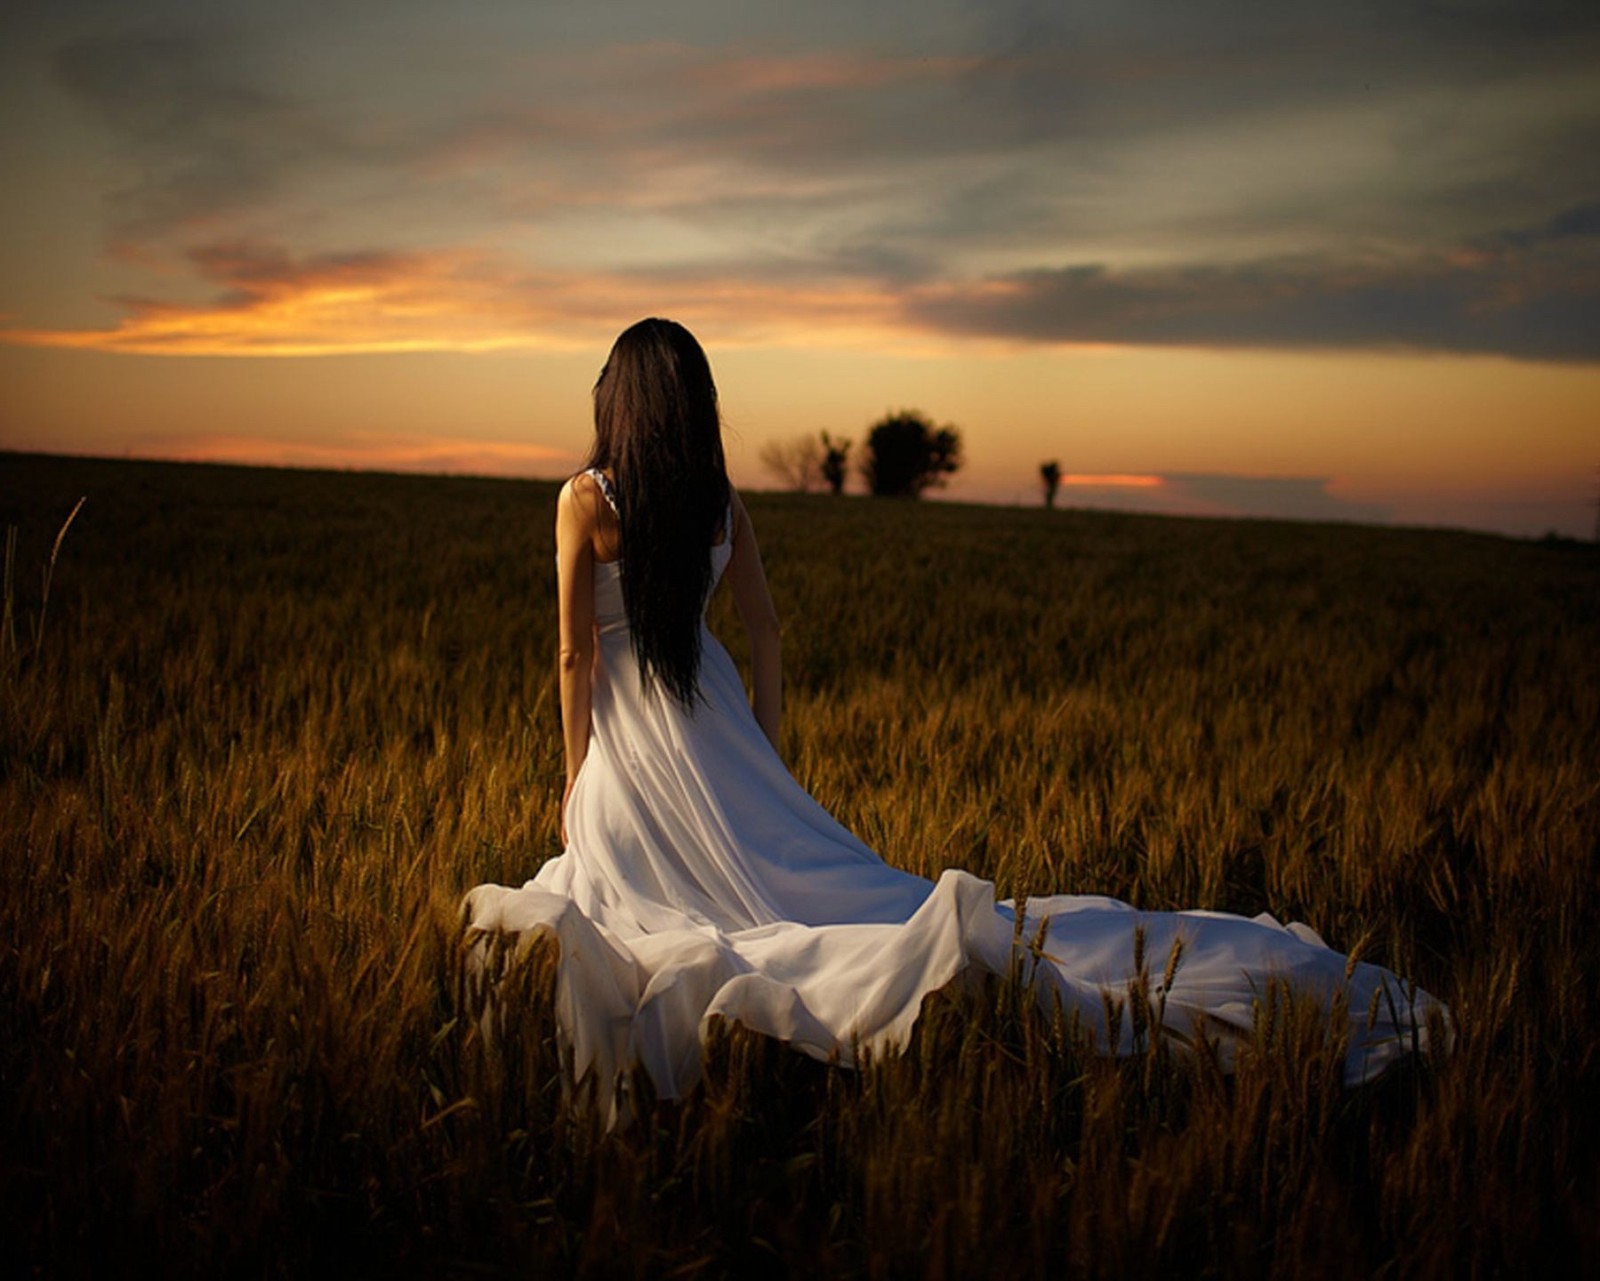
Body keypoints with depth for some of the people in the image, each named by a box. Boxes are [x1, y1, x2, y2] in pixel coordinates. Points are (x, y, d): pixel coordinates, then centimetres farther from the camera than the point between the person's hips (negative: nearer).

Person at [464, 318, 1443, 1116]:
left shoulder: (584, 502, -9)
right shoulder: (723, 504, 7)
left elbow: (577, 656, -9)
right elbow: (767, 634, 11)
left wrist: (576, 777, 1)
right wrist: (762, 759, 18)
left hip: (628, 738, -5)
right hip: (715, 729, 5)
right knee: (860, 891, 6)